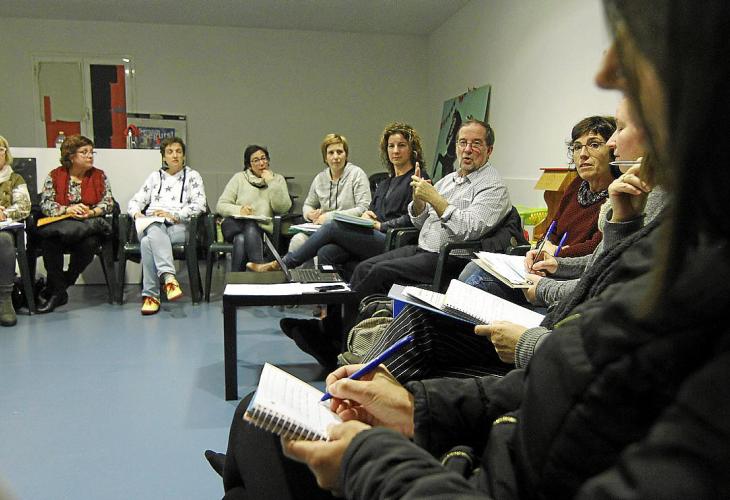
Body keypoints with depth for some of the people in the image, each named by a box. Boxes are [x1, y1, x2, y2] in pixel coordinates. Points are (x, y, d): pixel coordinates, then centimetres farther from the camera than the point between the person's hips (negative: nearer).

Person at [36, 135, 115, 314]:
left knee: (89, 243, -34)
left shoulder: (99, 176, 11)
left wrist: (92, 212, -16)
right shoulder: (54, 176, 9)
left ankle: (56, 288, -12)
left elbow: (108, 203, 4)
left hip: (88, 226, 0)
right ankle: (59, 292, -17)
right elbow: (45, 204, 1)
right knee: (48, 242, -33)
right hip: (59, 225, 0)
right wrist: (68, 210, -17)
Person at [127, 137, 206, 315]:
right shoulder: (155, 176, 27)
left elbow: (199, 205, -1)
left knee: (148, 242, -34)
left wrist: (174, 215, -13)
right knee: (154, 231, -37)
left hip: (178, 227, -2)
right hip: (152, 225, 2)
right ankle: (169, 277, -50)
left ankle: (151, 295, -37)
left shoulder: (192, 176, 15)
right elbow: (135, 201, 20)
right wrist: (137, 213, -4)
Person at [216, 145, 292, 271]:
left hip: (264, 228, 0)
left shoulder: (278, 179, 14)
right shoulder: (239, 178, 15)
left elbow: (283, 208, -2)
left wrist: (272, 183, -7)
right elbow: (221, 205, 6)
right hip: (236, 225, 1)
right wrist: (238, 210, -15)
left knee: (241, 240, -34)